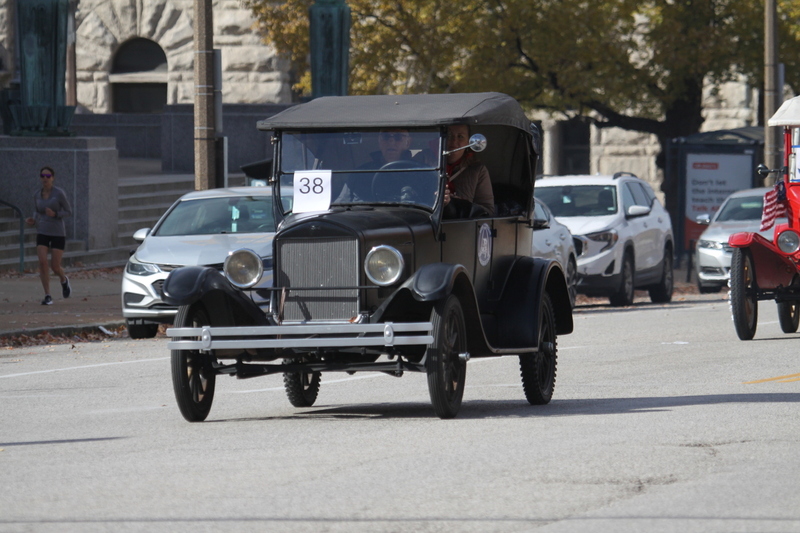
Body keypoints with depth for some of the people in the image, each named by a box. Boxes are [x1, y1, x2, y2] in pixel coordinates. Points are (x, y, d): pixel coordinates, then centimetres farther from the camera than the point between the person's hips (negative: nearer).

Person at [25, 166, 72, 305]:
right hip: (42, 234, 3)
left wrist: (54, 214, -21)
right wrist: (33, 221, -4)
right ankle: (47, 296, -9)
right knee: (42, 262, -16)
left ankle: (63, 280, 33)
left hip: (58, 234, -3)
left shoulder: (59, 193, -10)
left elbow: (68, 211, -4)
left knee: (55, 267, -4)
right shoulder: (37, 195, 4)